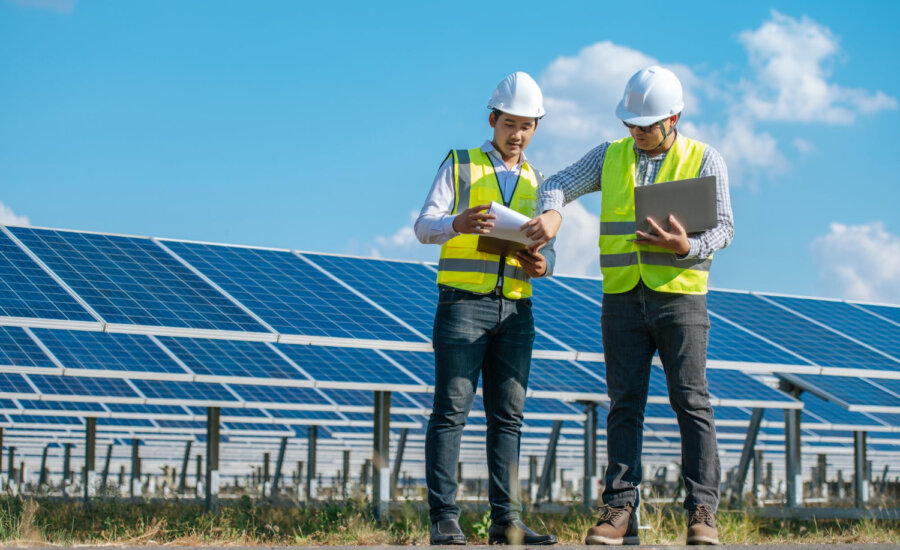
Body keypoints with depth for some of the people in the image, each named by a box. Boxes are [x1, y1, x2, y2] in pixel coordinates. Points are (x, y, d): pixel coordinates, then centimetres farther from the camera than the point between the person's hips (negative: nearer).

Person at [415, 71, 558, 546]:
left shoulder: (536, 183, 19)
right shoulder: (459, 166, 6)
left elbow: (547, 250, 13)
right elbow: (425, 226, -5)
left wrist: (540, 265, -12)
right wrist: (458, 225, -28)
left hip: (515, 310, 4)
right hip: (463, 302, -4)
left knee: (507, 416, 1)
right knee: (451, 411, -8)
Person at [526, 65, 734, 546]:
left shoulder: (705, 160, 2)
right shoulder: (610, 156, 10)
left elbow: (723, 228, -3)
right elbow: (557, 184, 3)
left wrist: (685, 247, -23)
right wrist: (552, 212, -21)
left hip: (679, 295, -2)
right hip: (623, 300, 2)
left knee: (691, 402, -6)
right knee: (624, 404, 1)